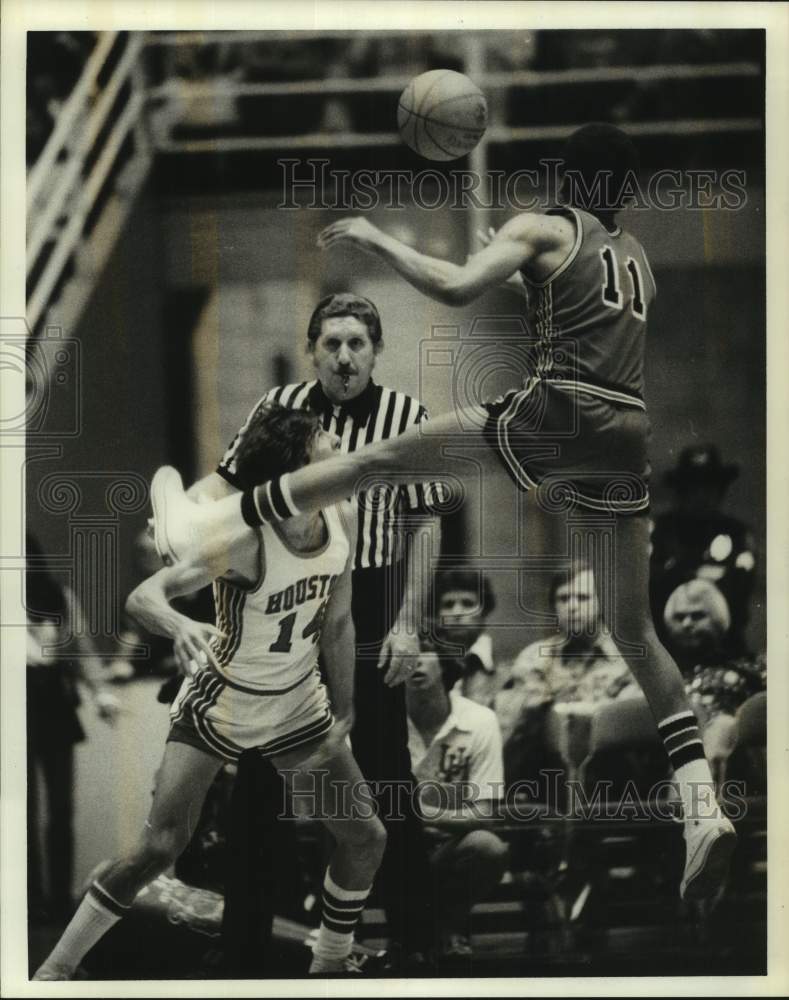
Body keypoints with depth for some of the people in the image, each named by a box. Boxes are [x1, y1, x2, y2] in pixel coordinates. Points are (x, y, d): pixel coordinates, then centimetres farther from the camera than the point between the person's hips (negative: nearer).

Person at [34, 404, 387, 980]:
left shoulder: (339, 525, -12)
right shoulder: (246, 542, -31)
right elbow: (143, 597, -38)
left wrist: (343, 714, 7)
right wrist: (180, 627, -60)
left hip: (298, 706, 6)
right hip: (221, 706, -6)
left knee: (366, 839, 5)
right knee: (161, 846, -13)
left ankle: (330, 966, 28)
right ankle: (55, 970, 0)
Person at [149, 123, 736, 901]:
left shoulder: (544, 229, 4)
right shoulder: (637, 256, 24)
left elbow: (456, 288, -11)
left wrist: (372, 237, 1)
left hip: (553, 417, -6)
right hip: (627, 437, 6)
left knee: (380, 459, 5)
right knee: (634, 631, 7)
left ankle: (202, 524, 6)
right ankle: (703, 809, -5)